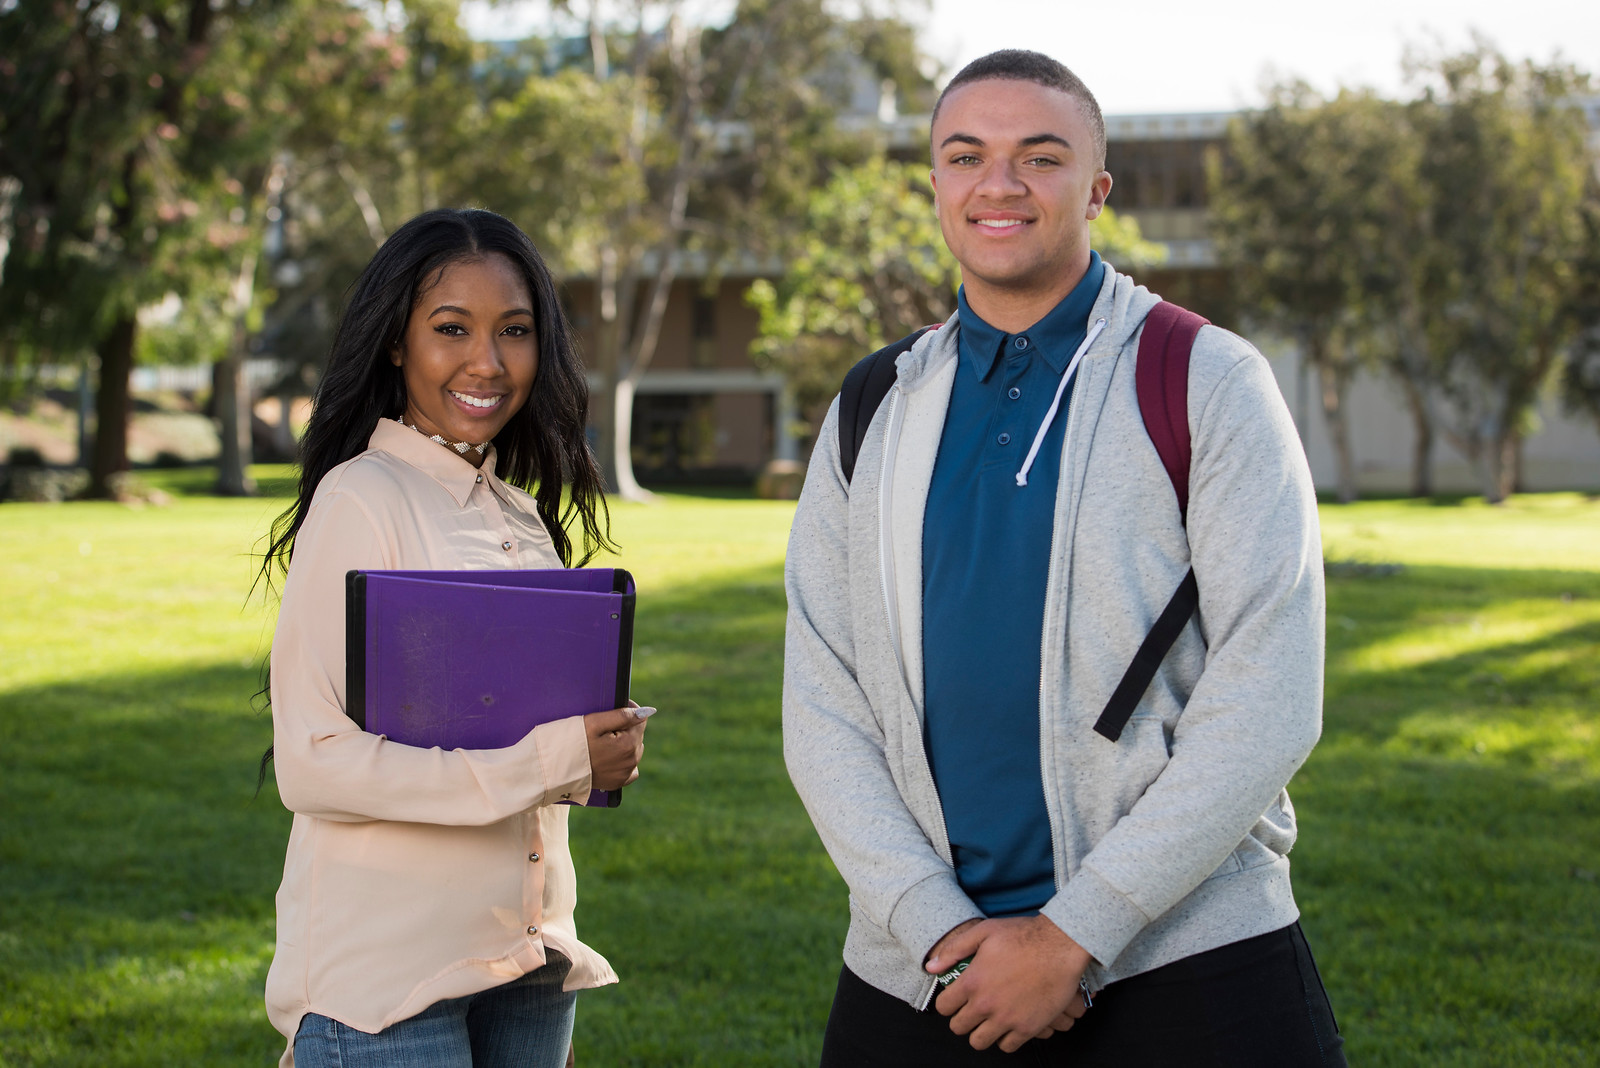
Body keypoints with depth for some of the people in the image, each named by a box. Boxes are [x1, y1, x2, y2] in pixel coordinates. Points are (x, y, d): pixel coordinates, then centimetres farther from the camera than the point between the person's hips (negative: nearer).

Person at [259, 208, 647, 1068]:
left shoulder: (521, 517, 12)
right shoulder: (360, 500, -10)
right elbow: (314, 765, -17)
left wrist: (600, 746, 1)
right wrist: (551, 761, -18)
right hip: (389, 969, -7)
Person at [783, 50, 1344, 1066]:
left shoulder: (1208, 383, -3)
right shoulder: (871, 420, 8)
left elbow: (1267, 701, -10)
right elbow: (822, 708, 4)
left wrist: (1074, 934, -13)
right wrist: (939, 929, -10)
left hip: (1182, 959, -3)